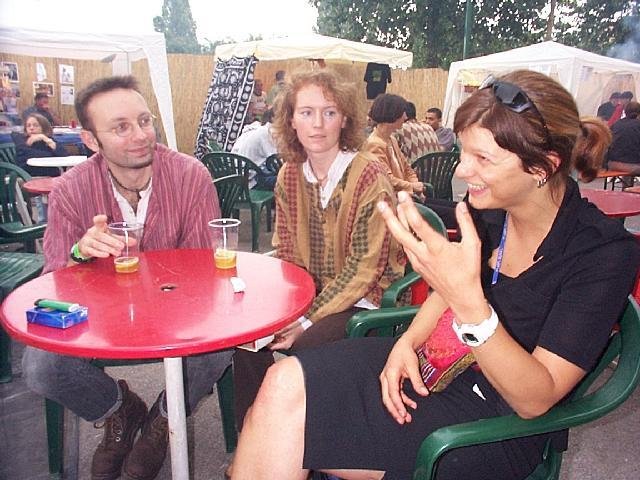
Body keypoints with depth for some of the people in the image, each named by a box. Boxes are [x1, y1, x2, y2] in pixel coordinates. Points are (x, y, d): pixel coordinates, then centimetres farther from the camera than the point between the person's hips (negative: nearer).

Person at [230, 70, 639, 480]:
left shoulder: (605, 253, -20)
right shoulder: (486, 207, -4)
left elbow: (535, 400, -24)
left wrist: (469, 301, -40)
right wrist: (408, 341, -6)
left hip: (497, 426, -5)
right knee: (287, 382, -18)